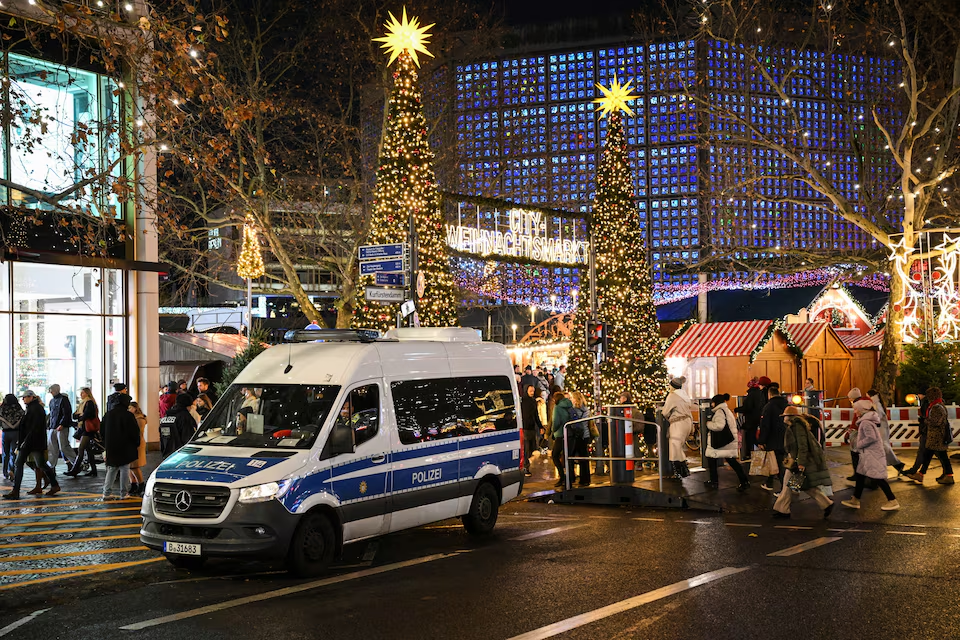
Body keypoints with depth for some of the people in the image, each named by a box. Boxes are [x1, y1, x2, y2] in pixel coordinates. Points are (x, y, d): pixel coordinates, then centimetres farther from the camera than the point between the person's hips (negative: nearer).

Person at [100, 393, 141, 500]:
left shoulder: (108, 415, 8)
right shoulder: (128, 415, -12)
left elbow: (103, 431, 15)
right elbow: (135, 431, -11)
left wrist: (105, 446, 22)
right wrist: (137, 444, 4)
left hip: (110, 447, 5)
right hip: (125, 448, -5)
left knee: (111, 469, 12)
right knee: (125, 469, 1)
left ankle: (107, 493, 6)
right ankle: (124, 493, 2)